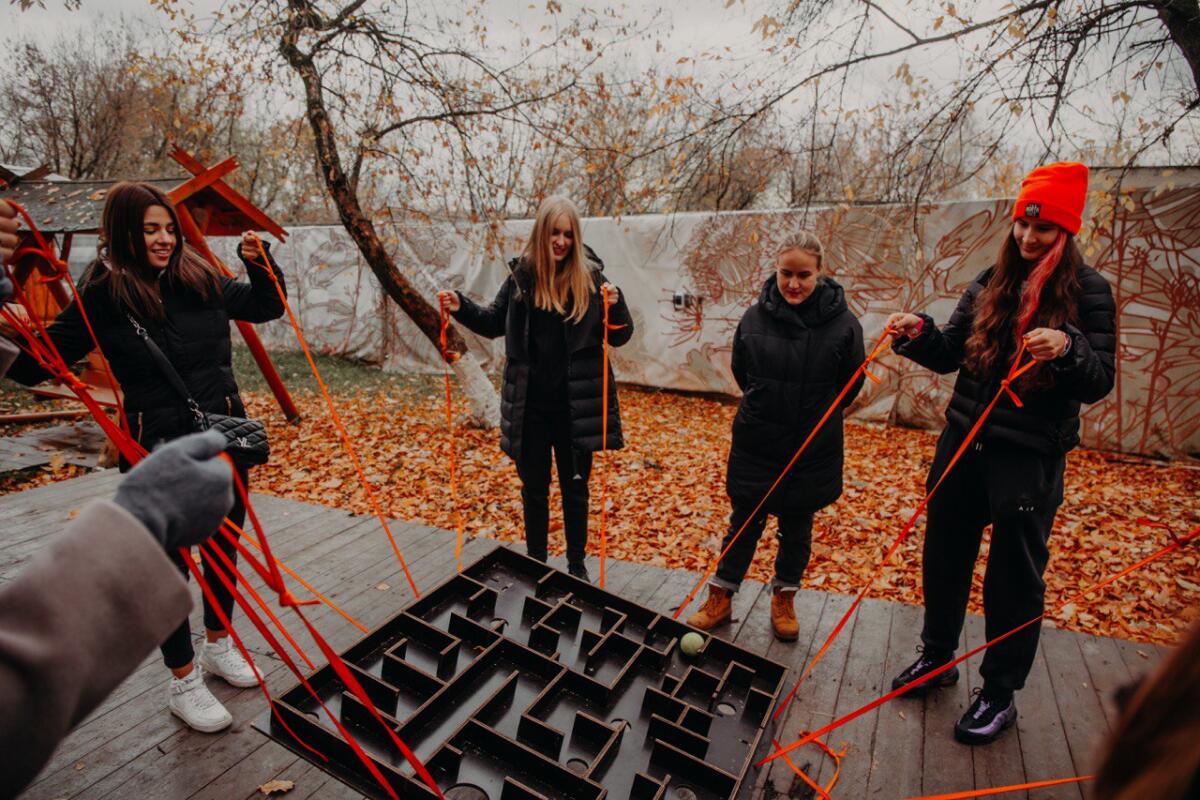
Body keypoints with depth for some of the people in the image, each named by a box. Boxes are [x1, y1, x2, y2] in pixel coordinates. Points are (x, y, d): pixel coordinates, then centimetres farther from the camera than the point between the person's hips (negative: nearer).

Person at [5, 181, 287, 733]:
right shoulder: (103, 295, -7)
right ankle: (183, 682, 28)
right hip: (159, 450, -4)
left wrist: (260, 264, -2)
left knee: (225, 548, 17)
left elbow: (267, 306, 14)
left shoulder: (200, 279, 3)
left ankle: (218, 646, 41)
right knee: (169, 563, 8)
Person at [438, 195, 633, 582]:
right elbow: (495, 323, 13)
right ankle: (536, 562, 34)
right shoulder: (522, 274, -1)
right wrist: (461, 308, -4)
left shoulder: (589, 275, -5)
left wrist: (615, 305, -22)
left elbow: (619, 337, -3)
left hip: (576, 404, -1)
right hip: (529, 404, 2)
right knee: (534, 488, 15)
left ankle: (577, 565, 32)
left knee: (575, 488, 13)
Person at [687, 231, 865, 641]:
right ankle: (720, 599, 27)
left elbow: (851, 383, 1)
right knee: (744, 523, 12)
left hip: (812, 450, 0)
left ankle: (784, 600, 37)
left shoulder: (842, 323, -12)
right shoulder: (755, 318, -8)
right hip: (756, 444, 1)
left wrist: (814, 416, 8)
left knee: (797, 529, 16)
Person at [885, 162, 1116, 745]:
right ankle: (938, 656, 36)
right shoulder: (991, 282, 6)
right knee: (944, 554, 14)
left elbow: (1099, 383, -10)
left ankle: (1000, 695, 26)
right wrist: (919, 333, -12)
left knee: (1015, 577, 7)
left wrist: (1067, 349, -30)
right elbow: (951, 354, 7)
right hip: (964, 439, 4)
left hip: (1030, 455, -4)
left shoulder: (1087, 291, -5)